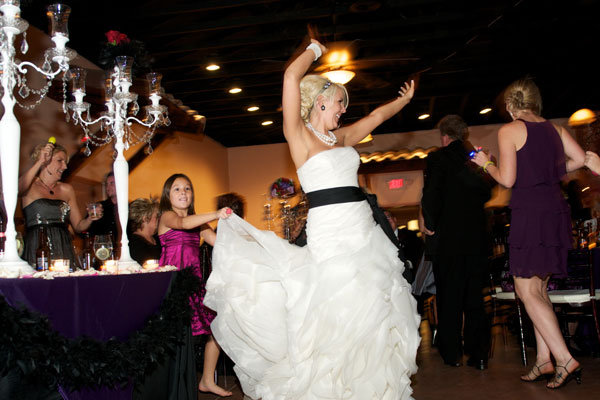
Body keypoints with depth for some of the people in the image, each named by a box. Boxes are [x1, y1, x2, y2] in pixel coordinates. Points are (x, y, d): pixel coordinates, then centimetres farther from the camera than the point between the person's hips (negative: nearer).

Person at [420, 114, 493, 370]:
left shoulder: (437, 158, -6)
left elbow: (431, 195, -15)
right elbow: (487, 193, 6)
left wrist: (431, 225, -3)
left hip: (449, 237, -4)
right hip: (477, 237, 4)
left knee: (449, 295, 6)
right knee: (475, 296, 11)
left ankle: (452, 353, 12)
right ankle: (479, 355, 13)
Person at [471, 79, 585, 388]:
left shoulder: (509, 131, -5)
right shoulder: (554, 128, 14)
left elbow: (507, 179, -10)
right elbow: (580, 159, 7)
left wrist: (486, 163, 7)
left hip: (529, 212, -7)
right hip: (556, 209, 7)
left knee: (527, 291, -3)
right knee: (538, 289, 13)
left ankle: (565, 360, -9)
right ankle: (544, 359, 13)